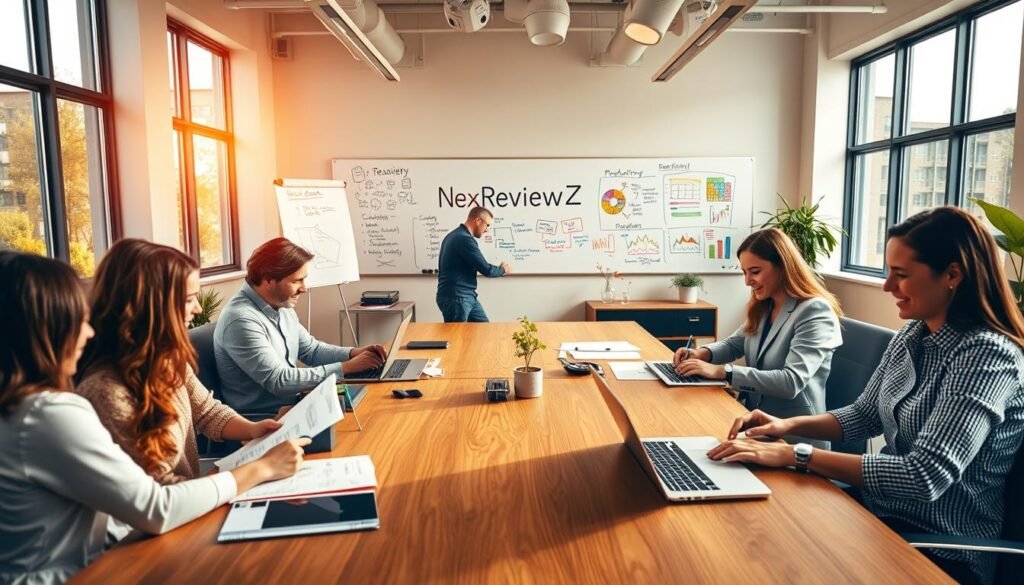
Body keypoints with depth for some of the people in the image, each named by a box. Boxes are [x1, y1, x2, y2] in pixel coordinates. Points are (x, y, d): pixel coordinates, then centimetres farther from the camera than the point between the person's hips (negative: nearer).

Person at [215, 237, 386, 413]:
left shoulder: (281, 306, 5)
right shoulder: (241, 320, -24)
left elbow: (310, 350, 14)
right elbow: (279, 381, -27)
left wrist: (353, 353, -4)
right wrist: (346, 367, -24)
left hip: (293, 404, 8)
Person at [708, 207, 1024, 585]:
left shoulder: (987, 354, -22)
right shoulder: (911, 335, 2)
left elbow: (925, 478, -29)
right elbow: (865, 416, 12)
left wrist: (795, 455, -30)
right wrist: (789, 425, -6)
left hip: (940, 548, -6)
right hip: (882, 510, 6)